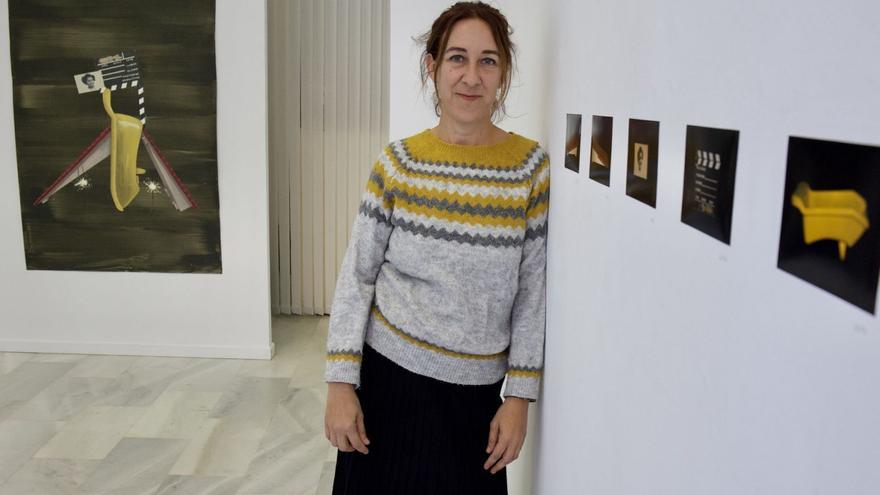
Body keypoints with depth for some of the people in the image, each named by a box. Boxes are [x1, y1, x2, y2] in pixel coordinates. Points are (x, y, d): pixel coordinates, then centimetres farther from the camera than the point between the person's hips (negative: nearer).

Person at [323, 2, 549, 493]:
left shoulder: (532, 167, -8)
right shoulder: (397, 162, -6)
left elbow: (534, 292, -4)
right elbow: (357, 276, -3)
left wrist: (520, 396, -4)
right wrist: (340, 383, -6)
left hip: (475, 391, 0)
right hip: (389, 377, 1)